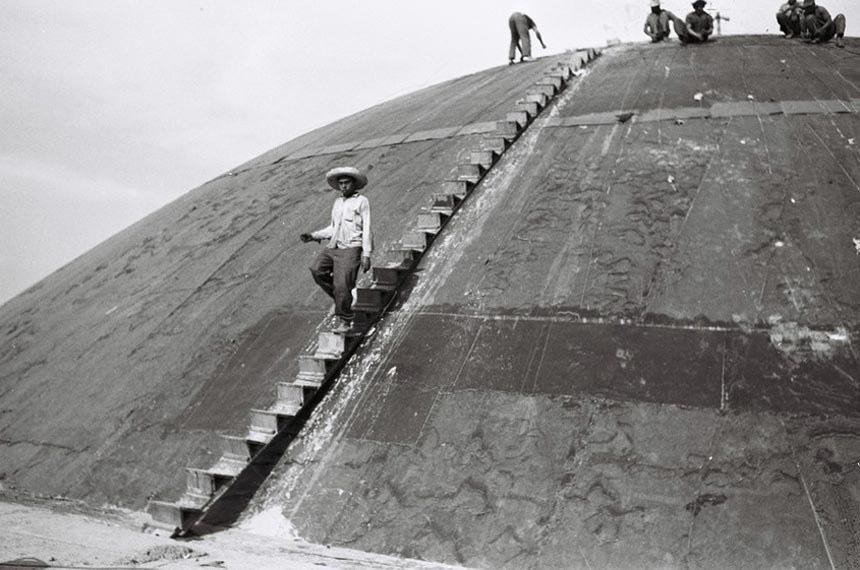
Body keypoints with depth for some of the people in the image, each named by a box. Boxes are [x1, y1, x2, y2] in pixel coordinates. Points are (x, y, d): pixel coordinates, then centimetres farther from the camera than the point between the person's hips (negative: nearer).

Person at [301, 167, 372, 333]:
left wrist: (366, 254, -10)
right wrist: (313, 236, 13)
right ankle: (341, 298, 2)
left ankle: (344, 321, 5)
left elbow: (367, 229, -4)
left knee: (341, 285, -13)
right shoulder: (337, 202, 20)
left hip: (350, 249, -6)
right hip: (333, 247, 6)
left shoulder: (362, 202, 1)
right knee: (317, 269, -17)